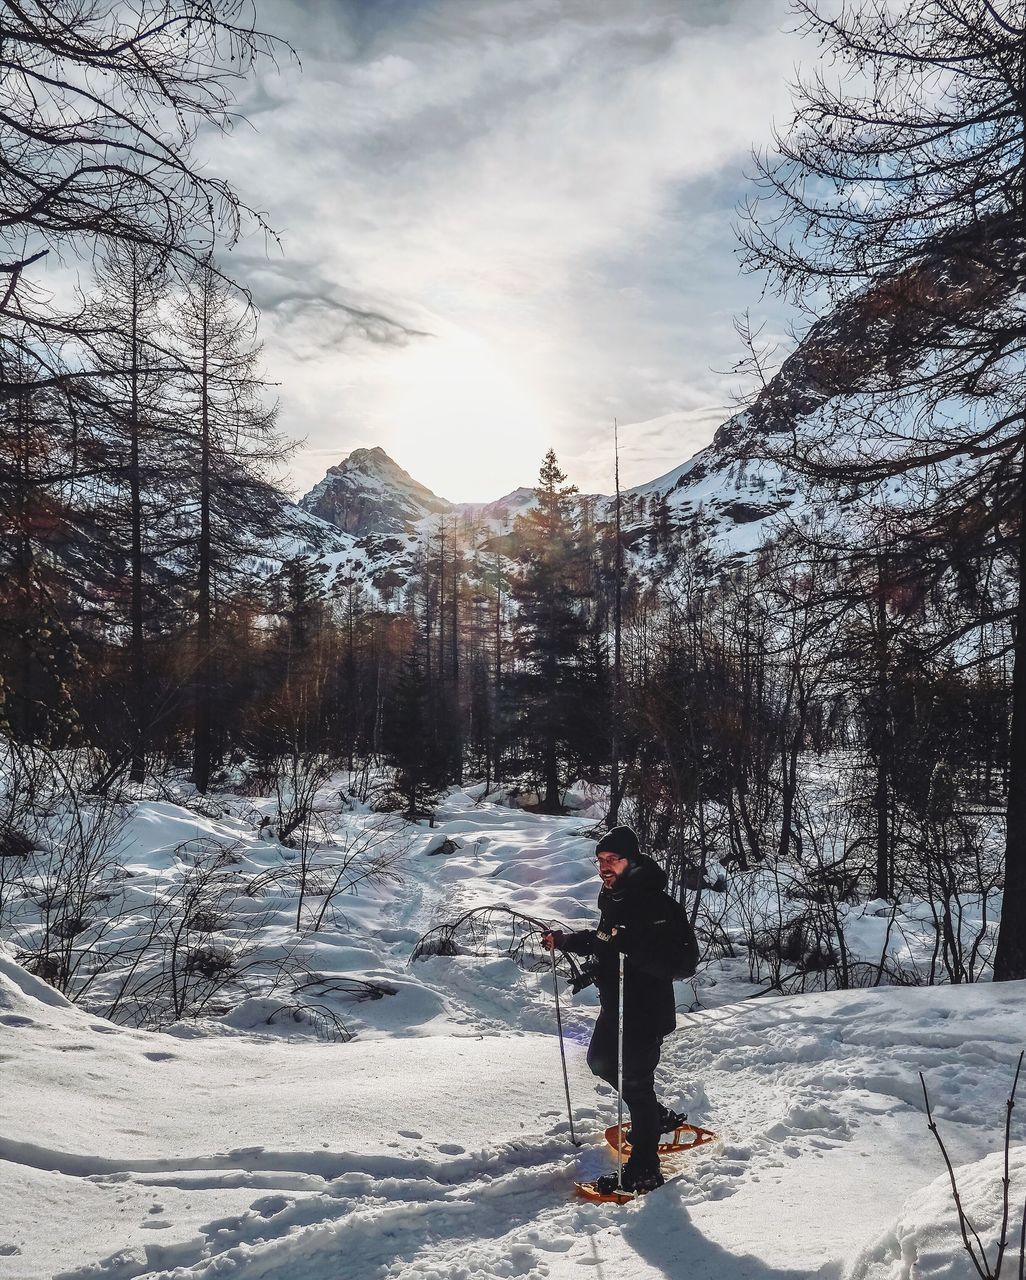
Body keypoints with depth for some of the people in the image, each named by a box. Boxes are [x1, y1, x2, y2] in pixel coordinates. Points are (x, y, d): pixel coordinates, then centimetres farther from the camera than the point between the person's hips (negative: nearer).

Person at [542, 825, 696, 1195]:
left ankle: (644, 1170, 12)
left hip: (646, 1010, -10)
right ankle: (660, 1118, 40)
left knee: (635, 1080, -4)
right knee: (601, 1061, 23)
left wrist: (634, 946, -42)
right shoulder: (614, 896, 4)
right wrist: (565, 940, 14)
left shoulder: (655, 903, -25)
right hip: (615, 1005, 10)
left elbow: (683, 963, -31)